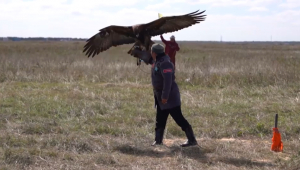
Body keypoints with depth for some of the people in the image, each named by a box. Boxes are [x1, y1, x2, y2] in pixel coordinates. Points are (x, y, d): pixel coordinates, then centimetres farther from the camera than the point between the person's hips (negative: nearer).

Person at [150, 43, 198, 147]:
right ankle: (158, 140, 26)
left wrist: (165, 96, -30)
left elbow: (168, 80, -28)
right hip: (161, 97, 10)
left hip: (169, 97, -10)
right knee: (160, 119, 16)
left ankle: (192, 140, -6)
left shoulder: (165, 63, -21)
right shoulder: (157, 62, 11)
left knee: (179, 118, -8)